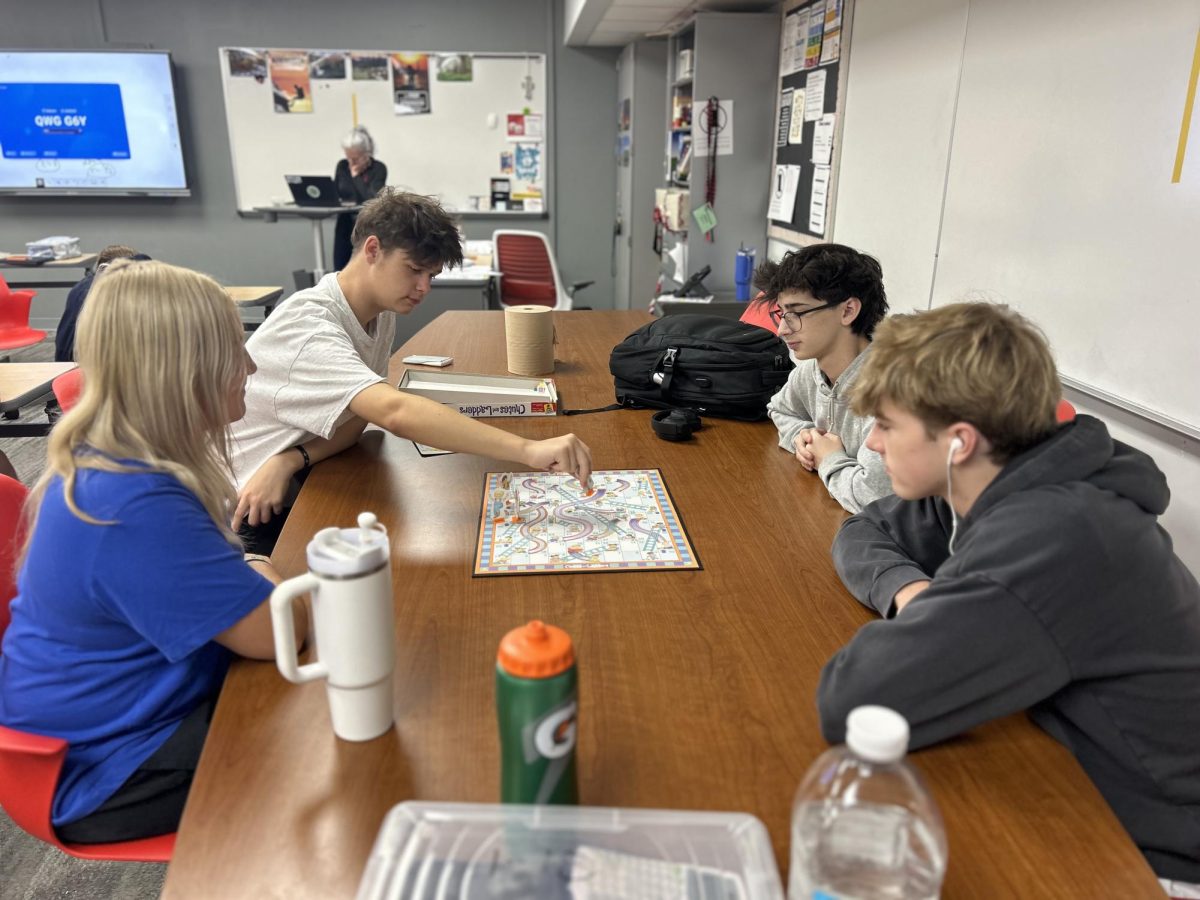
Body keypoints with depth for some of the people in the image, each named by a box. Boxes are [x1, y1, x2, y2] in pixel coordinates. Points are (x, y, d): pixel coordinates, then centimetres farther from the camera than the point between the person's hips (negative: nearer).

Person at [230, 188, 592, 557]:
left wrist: (292, 459, -24)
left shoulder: (380, 314, -1)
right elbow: (396, 412, -44)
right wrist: (528, 450, -50)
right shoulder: (308, 326, -29)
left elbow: (358, 418, -4)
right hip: (252, 522, -7)